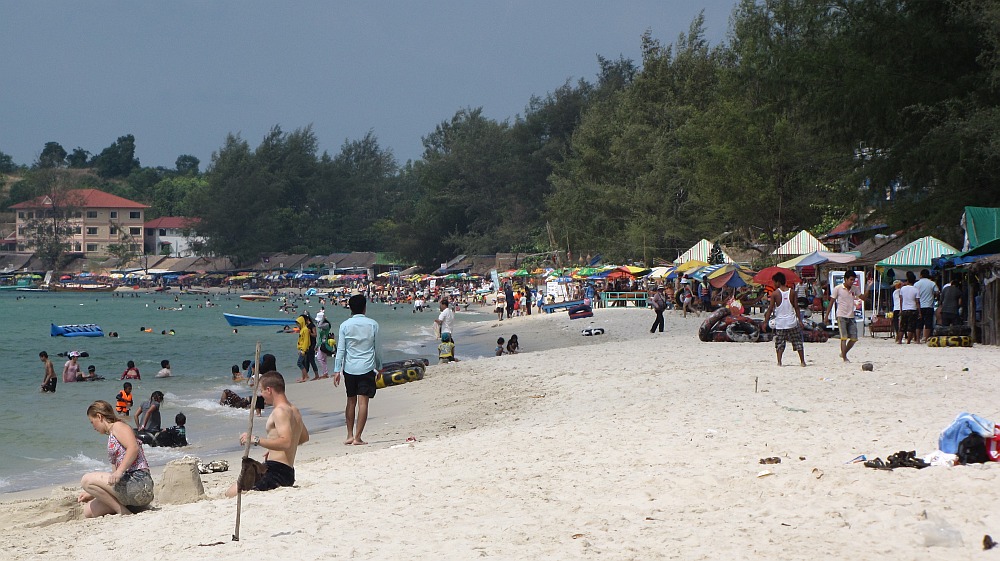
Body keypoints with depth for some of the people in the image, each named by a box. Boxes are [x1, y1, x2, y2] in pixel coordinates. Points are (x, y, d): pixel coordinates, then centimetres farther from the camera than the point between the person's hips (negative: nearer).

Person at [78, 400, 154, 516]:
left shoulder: (118, 426, 0)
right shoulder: (112, 437, 28)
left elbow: (133, 448, -21)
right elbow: (113, 480, 28)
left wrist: (119, 472, -30)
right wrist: (92, 493, 29)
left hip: (138, 481, -10)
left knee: (87, 480, -15)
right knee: (88, 511, 6)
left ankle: (124, 513, -13)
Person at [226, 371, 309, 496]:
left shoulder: (280, 411, -15)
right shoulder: (294, 410, 16)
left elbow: (286, 442, -29)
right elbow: (305, 437, 34)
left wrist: (255, 440, -28)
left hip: (276, 471, -10)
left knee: (231, 494, -17)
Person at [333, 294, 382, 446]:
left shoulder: (345, 325, 0)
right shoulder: (373, 324, -1)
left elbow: (341, 349, -2)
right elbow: (377, 348, 6)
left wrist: (337, 370, 1)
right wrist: (379, 367, 18)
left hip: (349, 368, 2)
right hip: (367, 368, -2)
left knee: (351, 401, 13)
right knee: (363, 402, -5)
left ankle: (350, 435, 16)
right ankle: (357, 436, -11)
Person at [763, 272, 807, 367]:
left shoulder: (775, 293, -5)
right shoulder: (792, 292, 2)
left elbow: (770, 309, -5)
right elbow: (796, 307, 1)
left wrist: (765, 322, -1)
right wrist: (800, 320, 5)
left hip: (780, 323, -2)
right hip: (792, 322, 2)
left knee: (779, 344, 5)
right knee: (798, 342, 11)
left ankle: (779, 362, -7)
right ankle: (802, 361, 11)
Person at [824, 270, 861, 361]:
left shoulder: (854, 289, 8)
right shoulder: (837, 289, -5)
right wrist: (826, 315, -1)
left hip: (851, 316, 5)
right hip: (841, 316, -5)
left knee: (854, 338, 3)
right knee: (844, 337, -11)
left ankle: (843, 353, 23)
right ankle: (845, 358, -8)